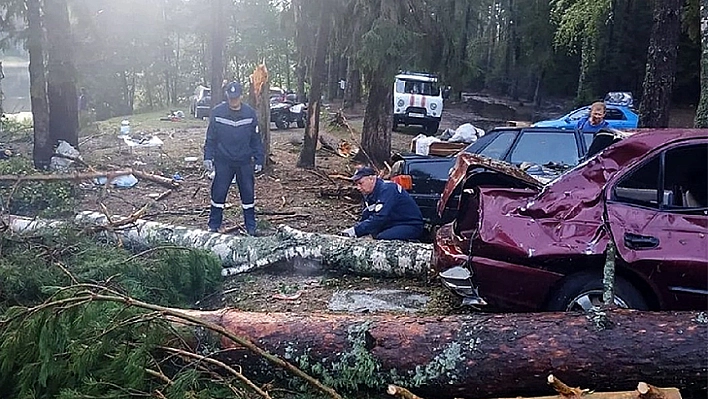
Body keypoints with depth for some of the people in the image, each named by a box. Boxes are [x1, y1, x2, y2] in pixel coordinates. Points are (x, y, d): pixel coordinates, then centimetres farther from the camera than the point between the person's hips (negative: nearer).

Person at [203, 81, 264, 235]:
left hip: (245, 162, 1)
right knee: (218, 193, 3)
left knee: (248, 194, 6)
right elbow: (210, 138, 2)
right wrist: (208, 157, -4)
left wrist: (259, 160, 3)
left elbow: (256, 139, 5)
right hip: (223, 162, -1)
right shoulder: (217, 112, -3)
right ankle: (213, 226, 16)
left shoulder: (250, 113, -1)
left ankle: (251, 227, 17)